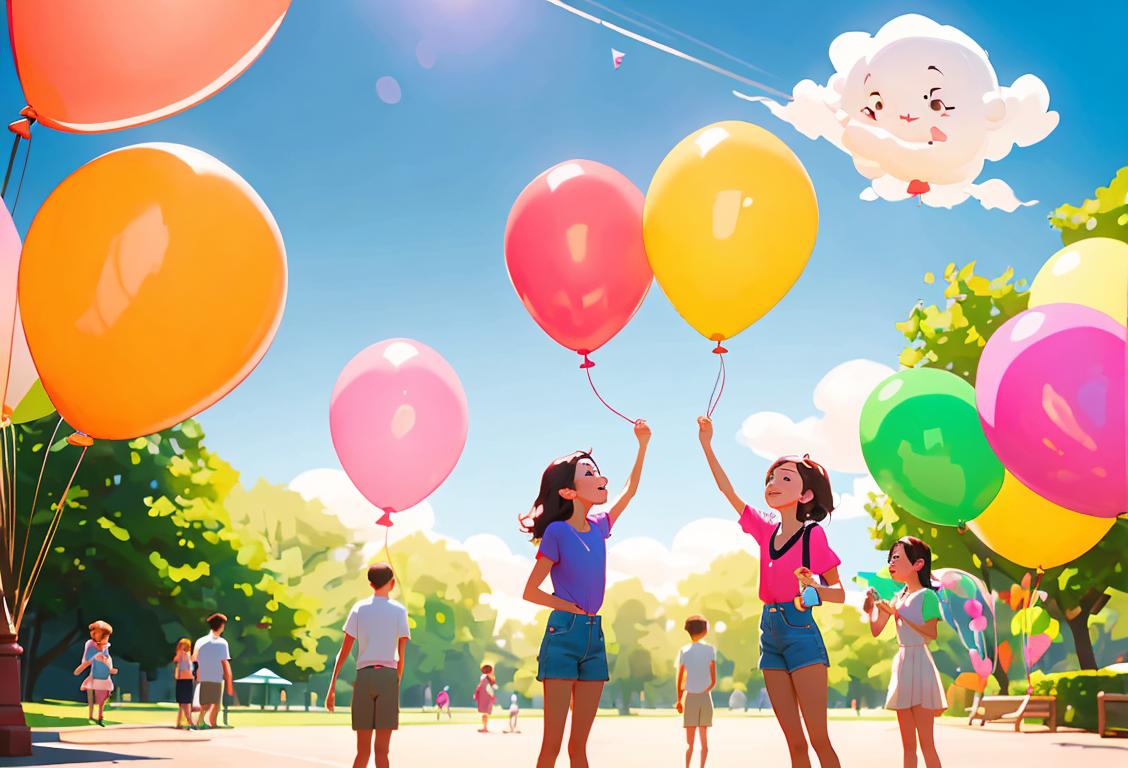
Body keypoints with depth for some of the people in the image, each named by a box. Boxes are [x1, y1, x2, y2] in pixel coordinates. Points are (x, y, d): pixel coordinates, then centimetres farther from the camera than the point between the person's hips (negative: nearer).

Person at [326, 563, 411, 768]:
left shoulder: (359, 609, 9)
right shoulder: (399, 611, 5)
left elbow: (344, 651, 4)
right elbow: (402, 654, 1)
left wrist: (332, 687, 4)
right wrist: (397, 685, 8)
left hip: (363, 676, 2)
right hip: (388, 676, -2)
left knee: (362, 750, 11)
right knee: (381, 750, -4)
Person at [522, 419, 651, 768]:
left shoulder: (598, 526, 10)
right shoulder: (556, 532, -8)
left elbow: (630, 490, 24)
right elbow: (530, 591, -6)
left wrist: (643, 444, 20)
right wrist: (573, 608, -3)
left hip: (594, 635, 6)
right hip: (563, 633, -6)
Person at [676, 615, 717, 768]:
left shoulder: (684, 651, -3)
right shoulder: (710, 650, -3)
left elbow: (680, 680, -5)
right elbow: (713, 680, -3)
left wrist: (679, 700, 5)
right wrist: (704, 691, 11)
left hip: (690, 697, -1)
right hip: (705, 697, 1)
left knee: (689, 740, 2)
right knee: (704, 738, 11)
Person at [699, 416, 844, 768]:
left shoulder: (813, 534, -6)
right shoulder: (766, 530, 10)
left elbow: (840, 593, -4)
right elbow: (728, 491, 11)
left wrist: (815, 588, -25)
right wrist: (706, 445, 8)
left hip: (801, 631, -6)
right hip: (770, 633, 6)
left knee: (819, 739, -7)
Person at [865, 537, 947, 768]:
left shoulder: (927, 595, -8)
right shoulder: (899, 597, 13)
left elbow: (931, 633, -17)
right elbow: (876, 630, 14)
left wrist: (899, 615, -17)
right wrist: (873, 606, 1)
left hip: (920, 664, -7)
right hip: (901, 664, 7)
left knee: (926, 742, -6)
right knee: (908, 745, 10)